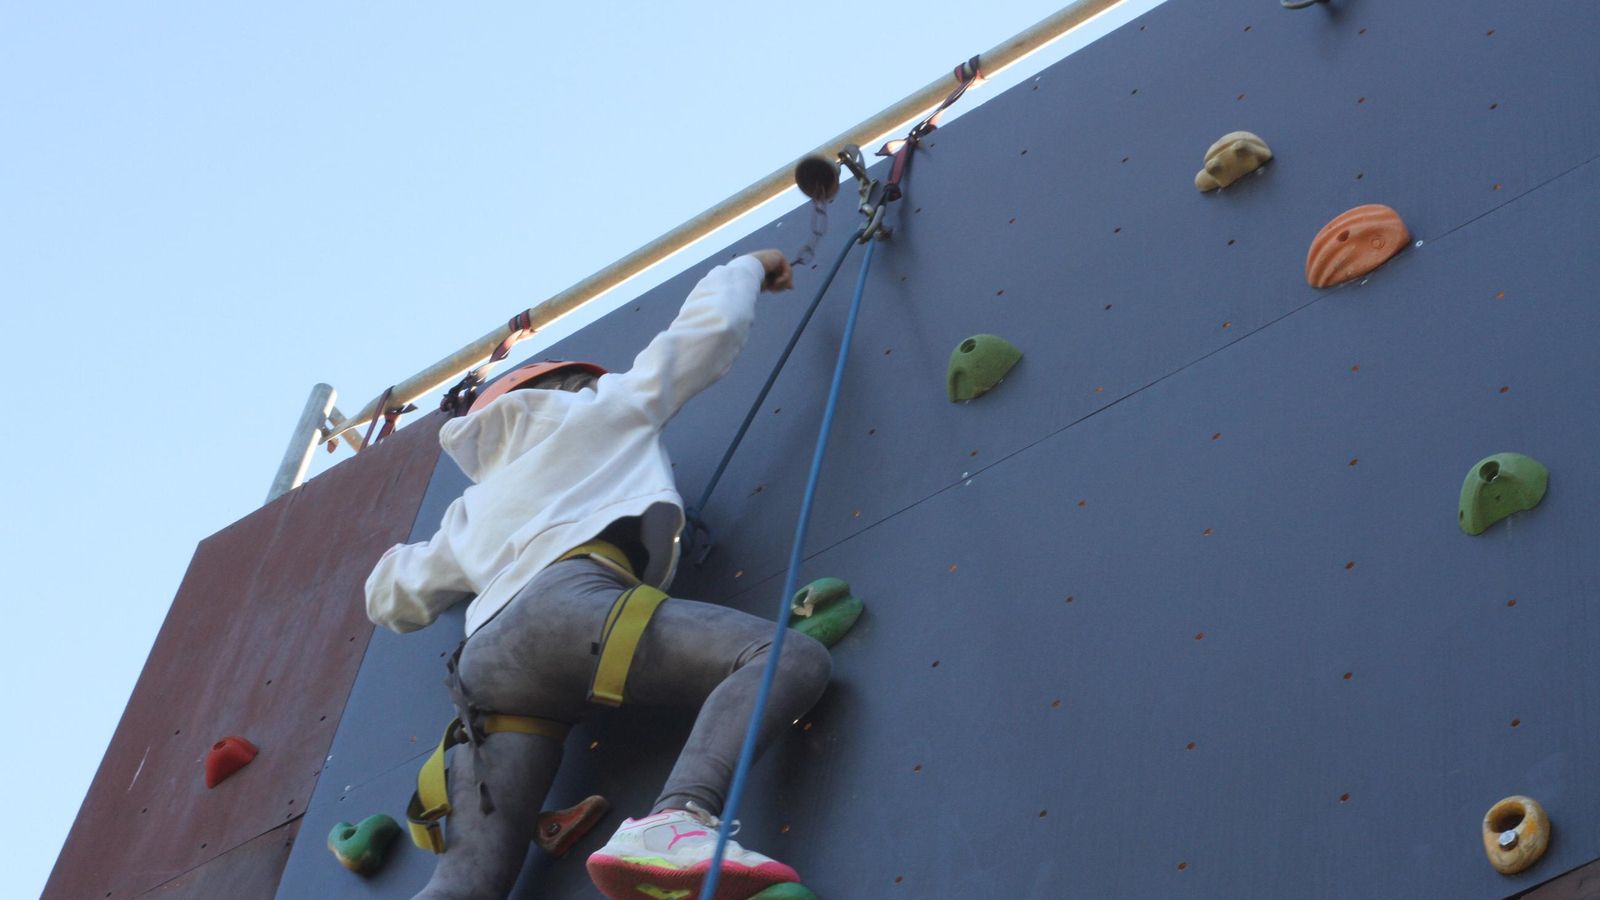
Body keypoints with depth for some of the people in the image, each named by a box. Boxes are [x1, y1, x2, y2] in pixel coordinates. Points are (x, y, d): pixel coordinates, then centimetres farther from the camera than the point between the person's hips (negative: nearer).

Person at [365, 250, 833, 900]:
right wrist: (749, 269, 50)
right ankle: (674, 820, -46)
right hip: (566, 601, -6)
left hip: (485, 662, 6)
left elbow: (392, 597, 46)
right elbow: (709, 329, 30)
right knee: (791, 657, -18)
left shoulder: (475, 509, 41)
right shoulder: (595, 409, 29)